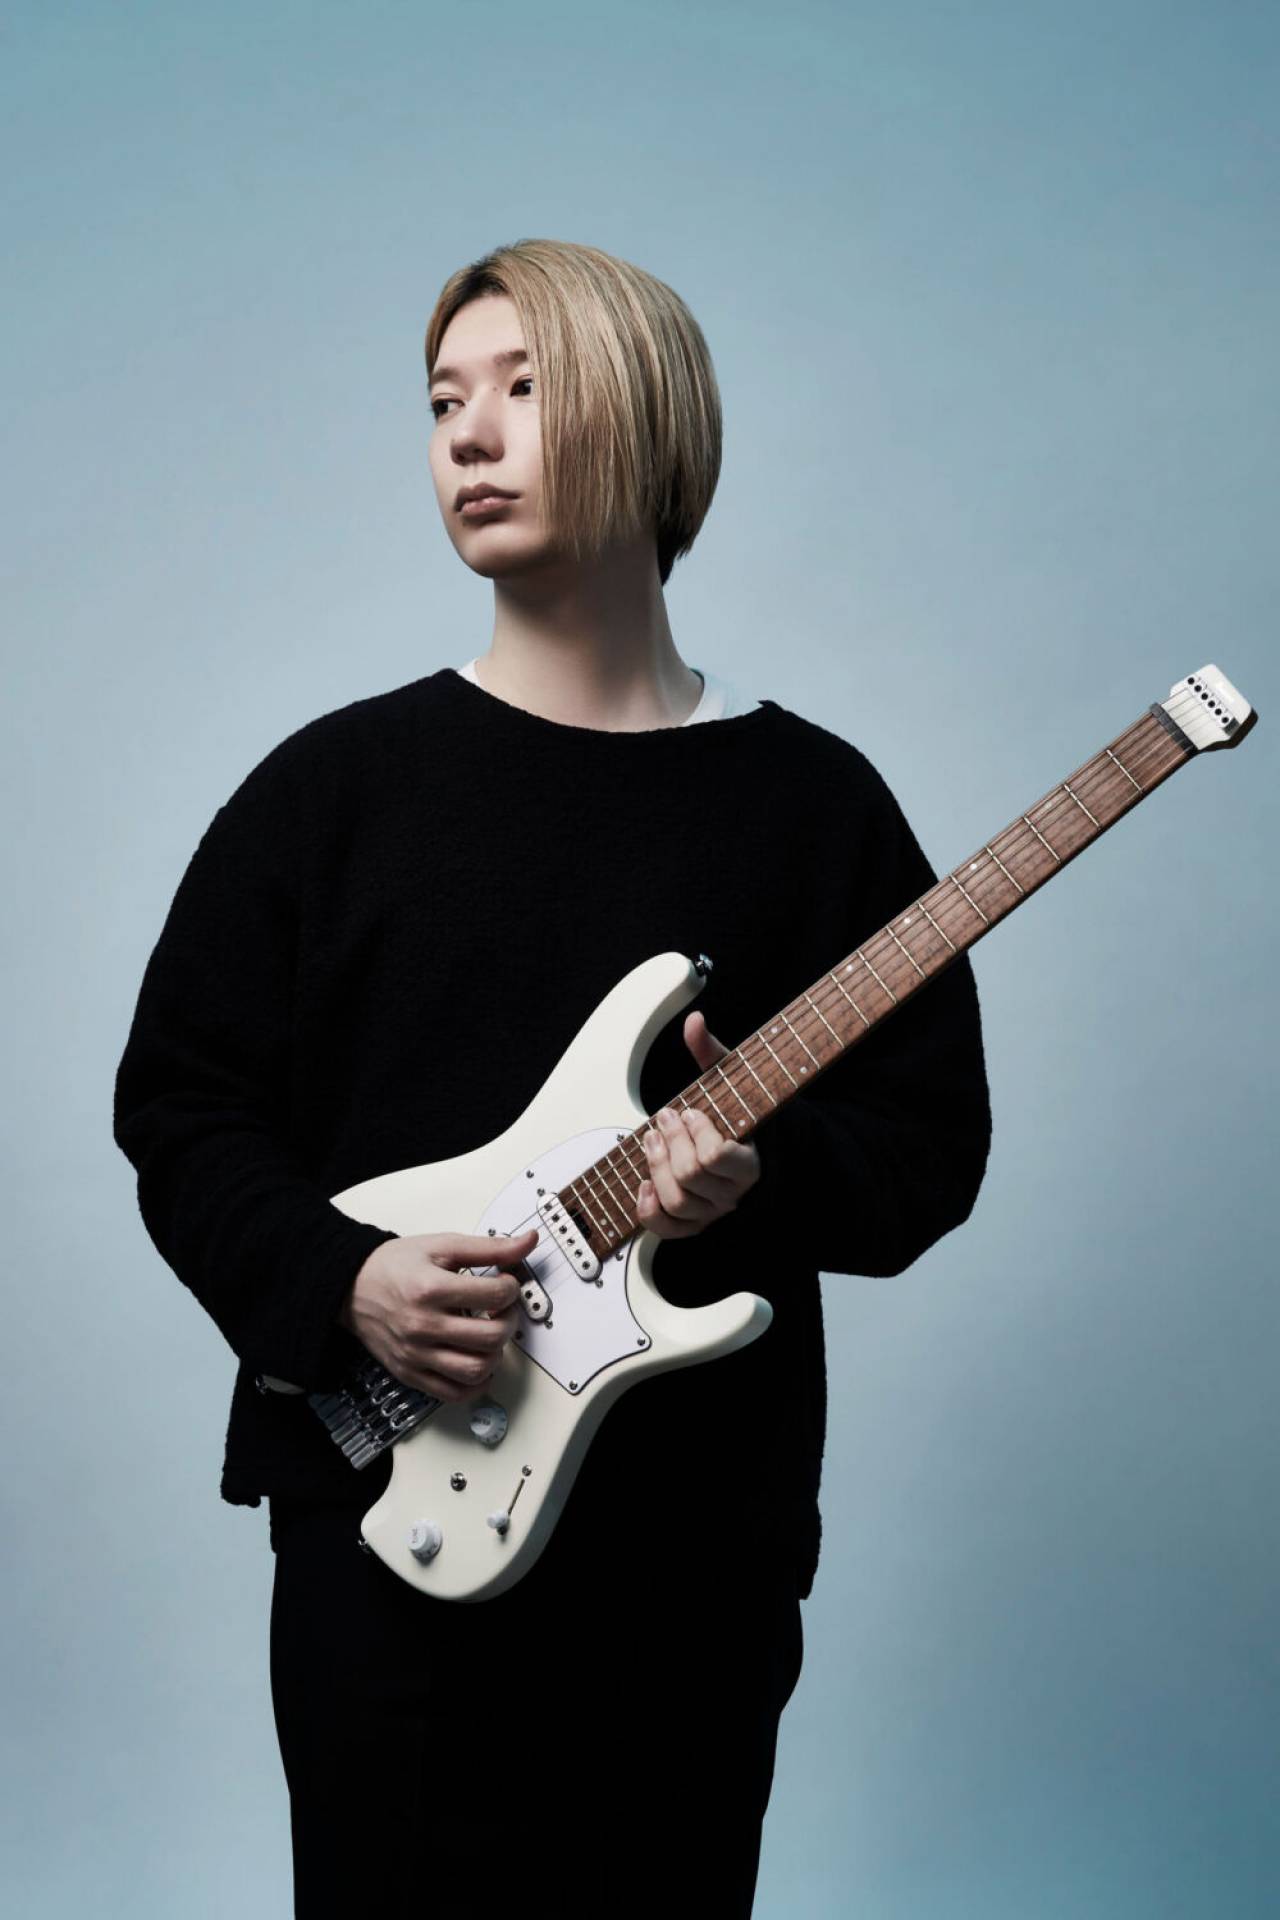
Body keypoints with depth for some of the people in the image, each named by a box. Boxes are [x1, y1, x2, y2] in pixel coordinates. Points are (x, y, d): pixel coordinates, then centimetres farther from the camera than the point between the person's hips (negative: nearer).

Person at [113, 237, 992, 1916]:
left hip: (704, 1546, 1)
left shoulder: (813, 801, 2)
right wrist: (337, 1287, -14)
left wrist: (764, 1178, -17)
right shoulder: (340, 782, 2)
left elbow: (933, 1140, 3)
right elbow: (181, 1103, 2)